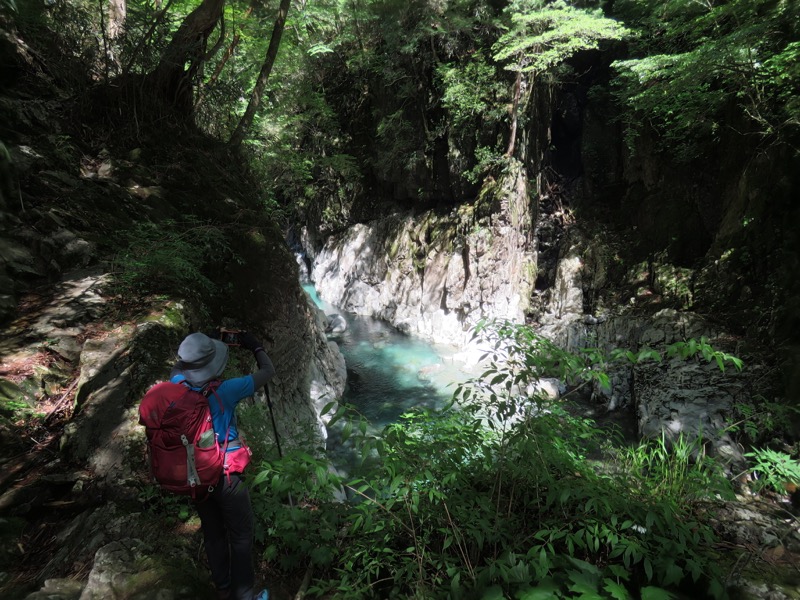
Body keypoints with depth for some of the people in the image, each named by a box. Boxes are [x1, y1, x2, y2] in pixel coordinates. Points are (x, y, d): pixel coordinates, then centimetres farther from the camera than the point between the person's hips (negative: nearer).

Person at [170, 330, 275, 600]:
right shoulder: (225, 391, -23)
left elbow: (178, 371, 16)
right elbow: (268, 372, -11)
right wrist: (256, 347, 3)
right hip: (226, 476, -6)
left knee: (213, 535, 22)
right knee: (241, 537, 12)